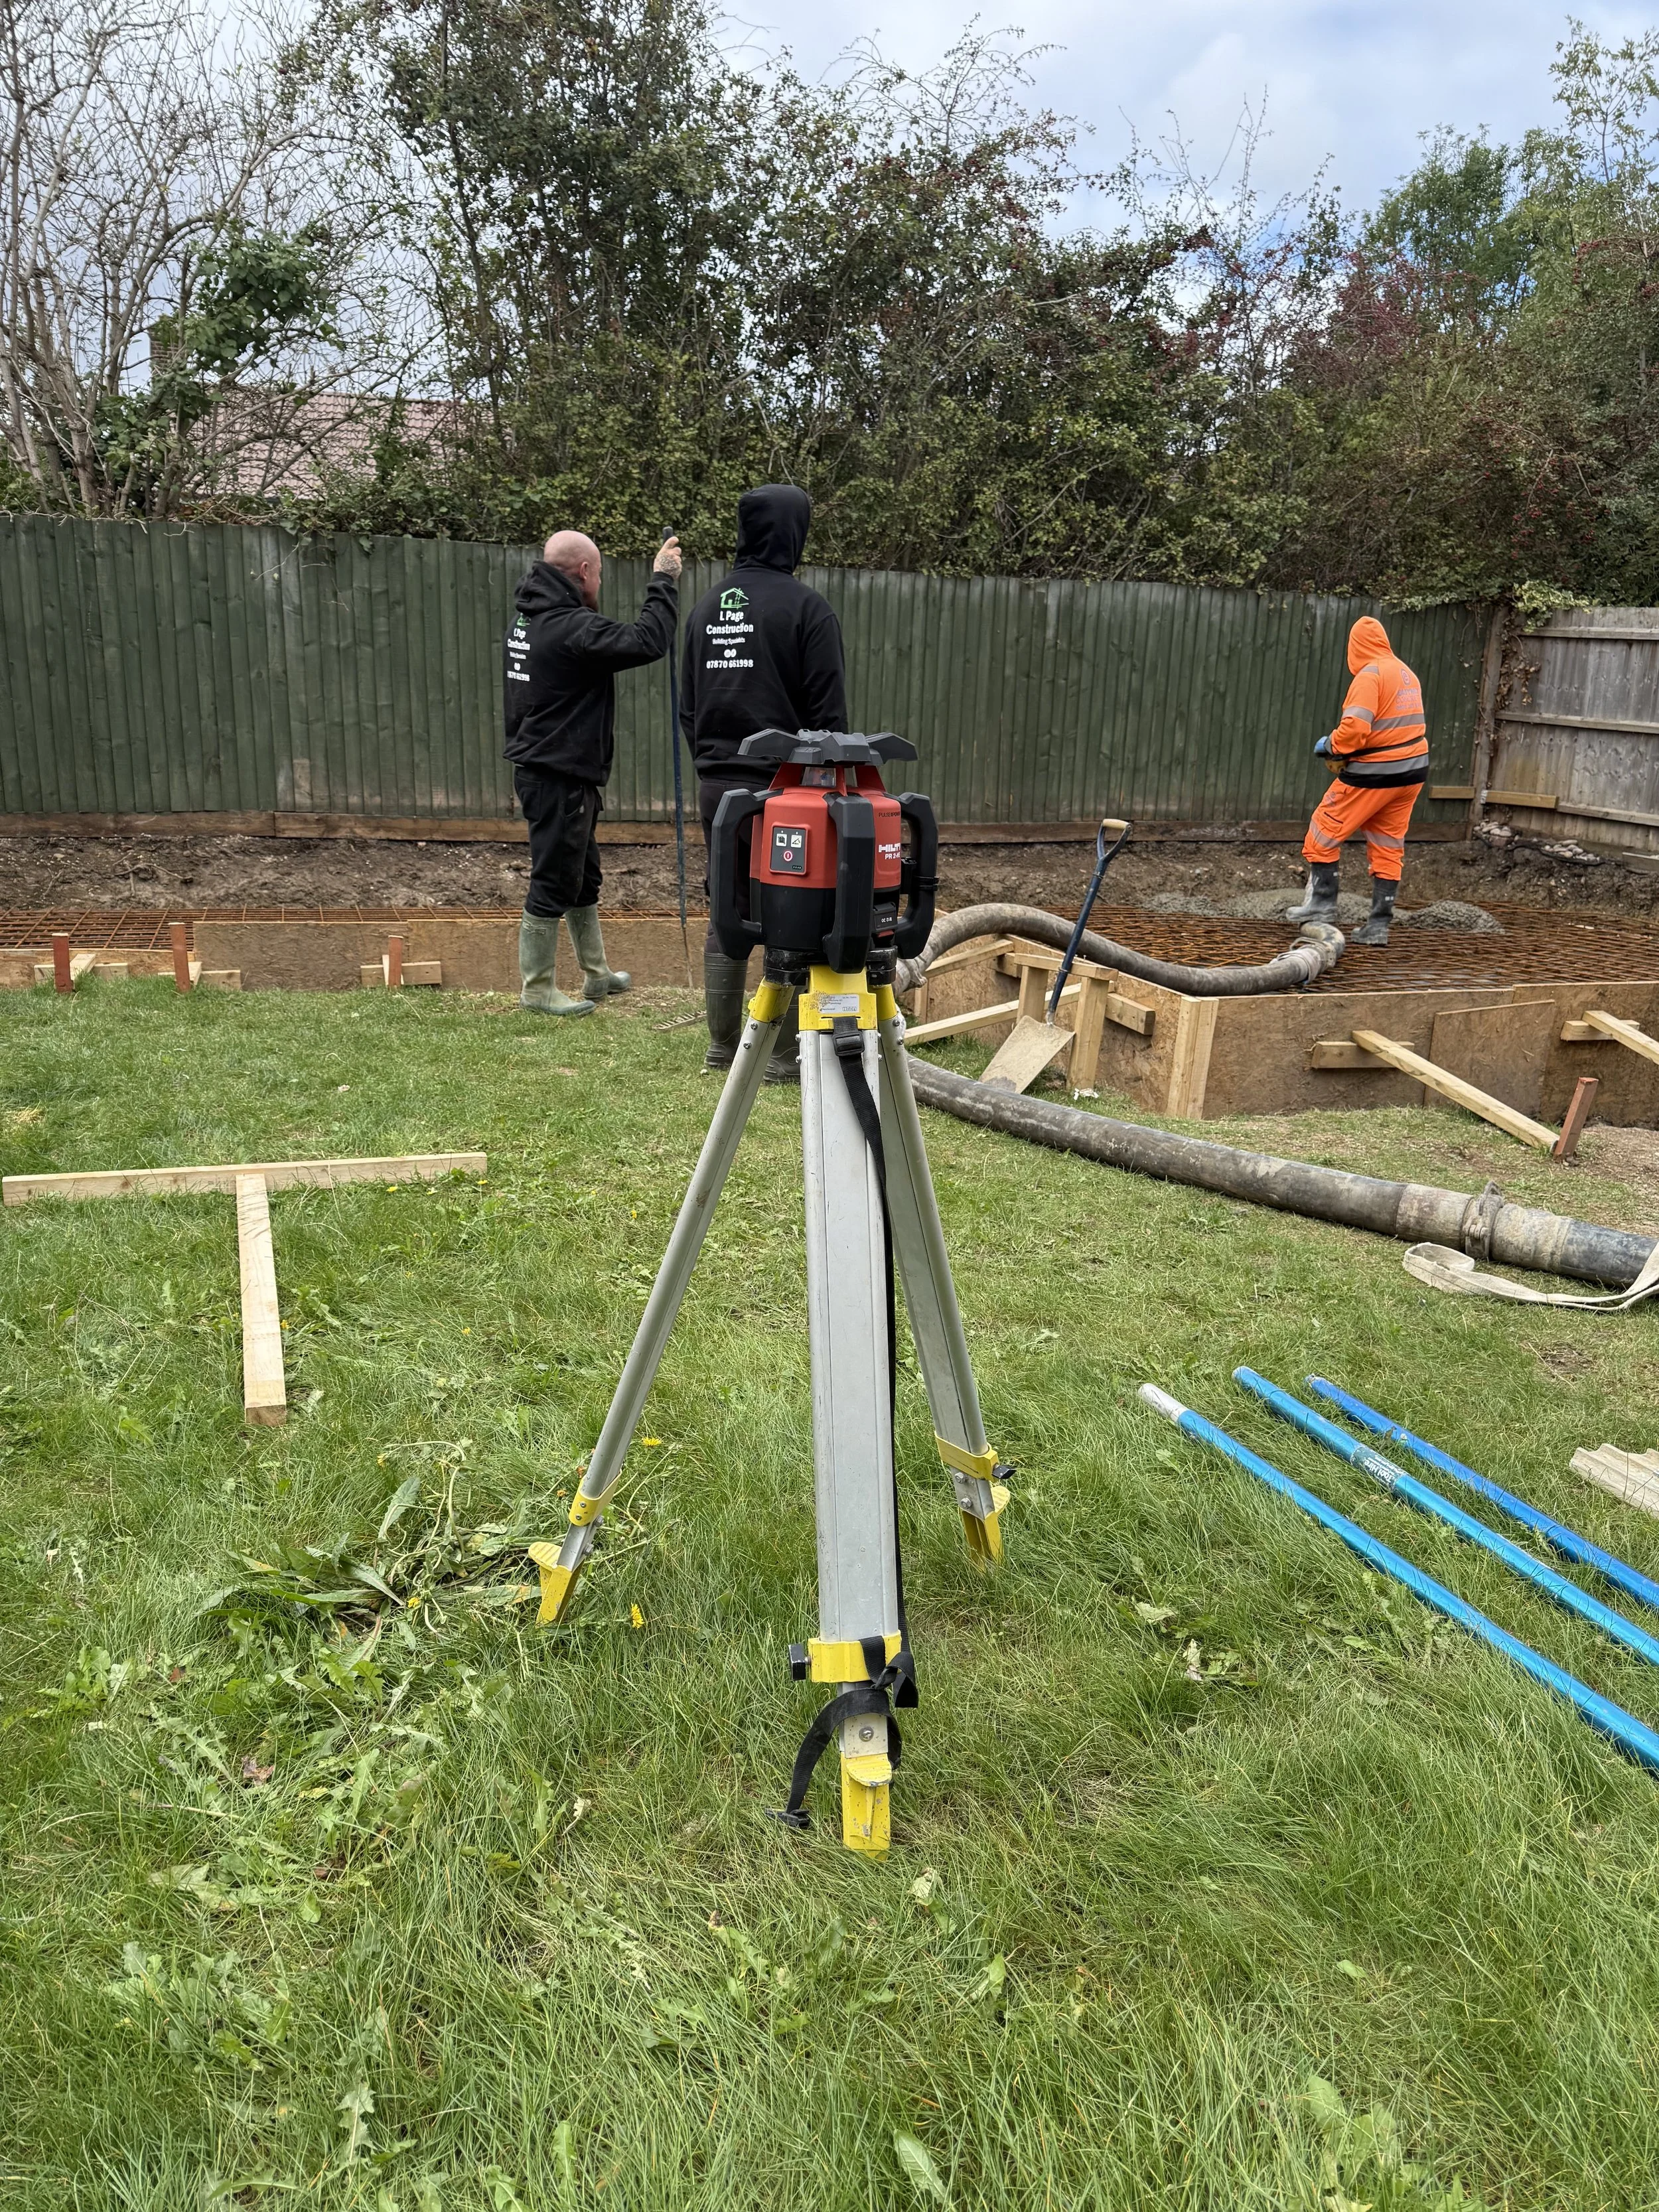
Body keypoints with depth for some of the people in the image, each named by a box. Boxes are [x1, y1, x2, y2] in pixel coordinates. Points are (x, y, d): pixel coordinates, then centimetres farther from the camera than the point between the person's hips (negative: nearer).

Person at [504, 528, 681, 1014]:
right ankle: (536, 989, 7)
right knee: (554, 883, -2)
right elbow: (649, 641, -25)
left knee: (584, 877, 20)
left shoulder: (530, 621, 10)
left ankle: (596, 974, 32)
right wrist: (662, 581, -16)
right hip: (559, 778, -11)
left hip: (545, 770, 11)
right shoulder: (572, 627, -21)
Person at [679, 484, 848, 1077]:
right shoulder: (805, 606, -9)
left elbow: (688, 705, 16)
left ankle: (723, 1045, 19)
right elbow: (827, 711, -11)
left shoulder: (707, 607, 11)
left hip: (715, 785, 6)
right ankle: (783, 1053, 3)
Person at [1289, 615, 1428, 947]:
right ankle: (1379, 925, 10)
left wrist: (1330, 746, -6)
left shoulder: (1370, 675, -13)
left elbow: (1354, 729, -24)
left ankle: (1322, 902, 9)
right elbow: (1403, 724, 15)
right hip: (1412, 770, 8)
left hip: (1375, 773, -8)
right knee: (1389, 847, 10)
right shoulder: (1407, 674, 13)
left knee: (1325, 831, 7)